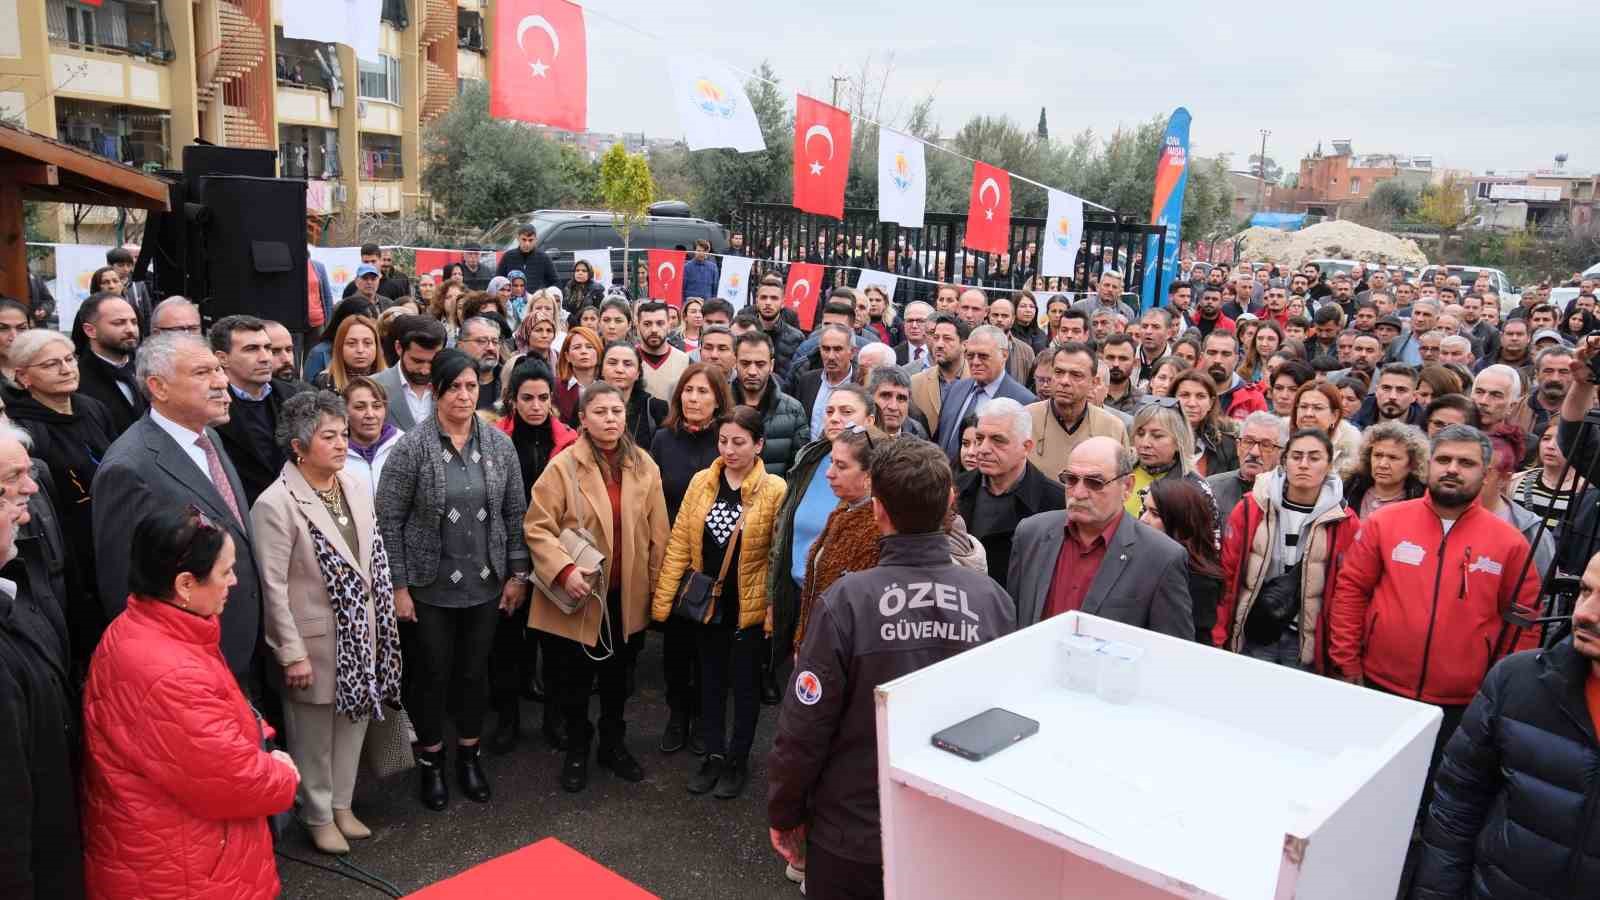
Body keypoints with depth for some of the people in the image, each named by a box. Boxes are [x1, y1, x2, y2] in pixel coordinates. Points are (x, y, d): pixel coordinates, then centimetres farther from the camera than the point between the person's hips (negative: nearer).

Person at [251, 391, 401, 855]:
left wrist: (382, 624, 9)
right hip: (315, 642, -6)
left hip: (361, 635, 6)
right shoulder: (276, 504, -18)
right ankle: (317, 816, 30)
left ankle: (342, 805, 36)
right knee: (315, 734, 11)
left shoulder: (357, 487, 1)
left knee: (353, 723, 18)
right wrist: (292, 654, -15)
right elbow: (273, 588, -17)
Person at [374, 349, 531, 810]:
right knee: (434, 674, 10)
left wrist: (517, 573, 3)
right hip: (431, 585, -3)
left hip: (485, 583, 3)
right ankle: (430, 761, 31)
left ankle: (469, 754, 34)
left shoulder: (498, 442, -2)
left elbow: (515, 513, 4)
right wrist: (398, 586, -9)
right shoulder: (412, 447, -11)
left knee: (475, 672, 14)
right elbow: (388, 520, -8)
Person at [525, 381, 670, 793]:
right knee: (576, 676, 12)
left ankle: (613, 744, 38)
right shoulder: (563, 466, -12)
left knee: (617, 673, 19)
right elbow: (537, 526, -12)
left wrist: (658, 584, 4)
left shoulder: (644, 465, -1)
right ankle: (576, 749, 32)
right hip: (580, 594, -3)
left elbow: (657, 531, 4)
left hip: (627, 594, 3)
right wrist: (563, 570, -24)